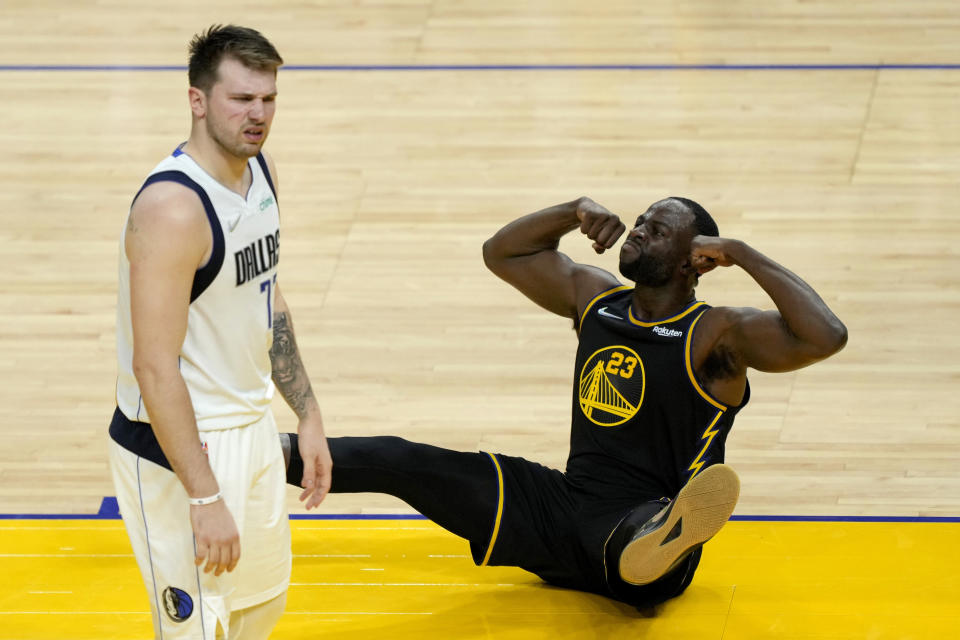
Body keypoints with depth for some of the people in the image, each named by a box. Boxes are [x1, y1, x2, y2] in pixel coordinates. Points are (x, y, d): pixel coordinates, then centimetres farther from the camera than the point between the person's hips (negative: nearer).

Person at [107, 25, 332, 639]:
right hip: (178, 448, -9)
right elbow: (155, 369, -27)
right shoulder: (172, 208, -27)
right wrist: (205, 498, -27)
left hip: (252, 425, 9)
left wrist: (308, 415, 15)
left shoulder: (262, 171, 2)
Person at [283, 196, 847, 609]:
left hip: (641, 518, -8)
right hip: (562, 509, 8)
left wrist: (742, 253, -18)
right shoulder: (594, 296, 12)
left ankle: (661, 544, -83)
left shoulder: (717, 336, -8)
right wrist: (575, 212, 8)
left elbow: (826, 336, -24)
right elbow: (503, 253, 25)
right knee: (402, 461, -6)